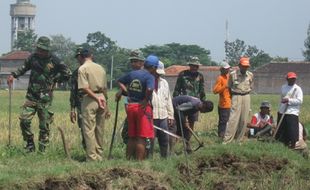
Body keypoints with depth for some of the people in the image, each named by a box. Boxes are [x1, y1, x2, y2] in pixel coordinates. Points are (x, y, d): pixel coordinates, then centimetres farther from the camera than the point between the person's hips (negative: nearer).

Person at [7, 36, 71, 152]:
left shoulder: (54, 61, -7)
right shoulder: (33, 57, 4)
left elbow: (67, 74, 1)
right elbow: (24, 67, 23)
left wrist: (54, 79, -2)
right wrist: (14, 75, 8)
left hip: (45, 99, -3)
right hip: (31, 96, 3)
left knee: (44, 126, 1)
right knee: (24, 120, -9)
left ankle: (42, 150, 11)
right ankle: (30, 145, 7)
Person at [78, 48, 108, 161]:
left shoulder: (83, 68, -4)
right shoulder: (100, 68, 14)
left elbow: (85, 88, -17)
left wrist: (96, 98, -16)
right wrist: (106, 105, 25)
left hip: (90, 100, -6)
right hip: (102, 98, 6)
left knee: (89, 130, -2)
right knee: (100, 130, 13)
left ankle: (92, 158, -5)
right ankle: (99, 157, 18)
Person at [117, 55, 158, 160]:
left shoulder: (132, 74, 10)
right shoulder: (150, 77, -12)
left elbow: (120, 82, 20)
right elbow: (149, 89, -30)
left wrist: (126, 91, 12)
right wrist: (146, 100, -13)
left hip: (130, 106, 7)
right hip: (143, 108, -7)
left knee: (131, 137, 16)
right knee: (142, 138, -1)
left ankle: (128, 159, 19)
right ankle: (139, 161, -2)